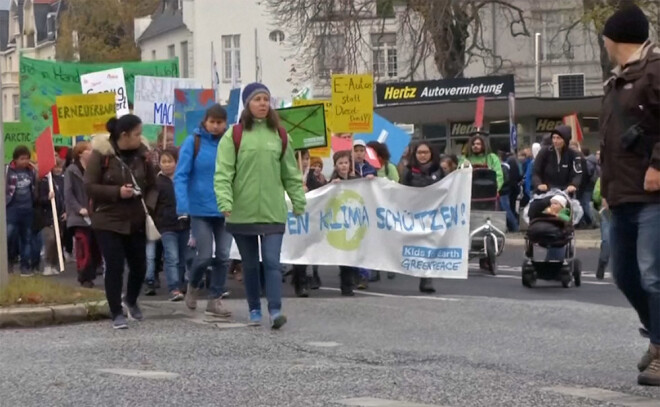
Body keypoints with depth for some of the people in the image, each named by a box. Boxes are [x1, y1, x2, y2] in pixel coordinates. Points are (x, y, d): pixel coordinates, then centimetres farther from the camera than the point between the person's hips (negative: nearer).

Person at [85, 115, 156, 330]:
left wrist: (150, 204, -11)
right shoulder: (100, 154, -13)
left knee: (139, 265, 8)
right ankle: (117, 313, 7)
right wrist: (117, 192, -22)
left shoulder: (142, 154, 1)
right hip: (108, 221, -4)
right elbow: (89, 186, -13)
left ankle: (131, 300, 36)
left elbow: (152, 185, 8)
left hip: (136, 220, 4)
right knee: (115, 267, -5)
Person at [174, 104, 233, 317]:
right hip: (200, 210, -3)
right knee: (205, 255, -4)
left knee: (223, 256, 3)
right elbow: (181, 176, -10)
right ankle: (193, 286, 26)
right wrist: (183, 207, -20)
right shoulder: (193, 142, -7)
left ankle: (215, 300, 15)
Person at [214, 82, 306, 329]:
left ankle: (275, 311, -14)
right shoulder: (234, 135, -1)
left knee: (272, 261, -10)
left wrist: (298, 202, 10)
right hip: (242, 213, -1)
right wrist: (225, 202, -18)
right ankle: (254, 310, 20)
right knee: (250, 264, 10)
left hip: (273, 212, 1)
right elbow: (223, 172, -7)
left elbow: (291, 173, 13)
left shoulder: (280, 136, 8)